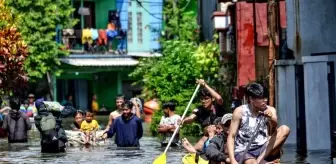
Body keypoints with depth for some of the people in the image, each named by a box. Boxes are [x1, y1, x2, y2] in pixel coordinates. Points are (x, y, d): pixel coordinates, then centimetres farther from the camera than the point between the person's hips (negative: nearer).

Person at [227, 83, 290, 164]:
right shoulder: (240, 111, -5)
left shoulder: (269, 110, 3)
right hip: (243, 151, -5)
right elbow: (231, 137, -6)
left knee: (284, 129, -17)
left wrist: (271, 119, -45)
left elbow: (274, 125, -19)